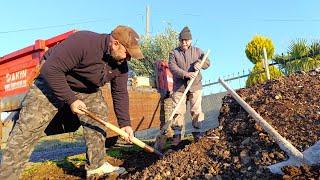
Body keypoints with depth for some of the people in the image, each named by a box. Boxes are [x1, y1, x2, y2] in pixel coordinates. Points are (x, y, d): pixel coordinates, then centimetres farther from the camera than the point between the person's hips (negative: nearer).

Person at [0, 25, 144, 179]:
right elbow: (50, 69, -33)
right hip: (52, 80, -6)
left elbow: (120, 93, -5)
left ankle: (96, 165, 9)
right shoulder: (82, 42, -36)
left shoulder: (120, 64, -13)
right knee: (29, 128, -12)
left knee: (99, 116, -3)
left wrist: (125, 123, -10)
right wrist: (70, 99, -31)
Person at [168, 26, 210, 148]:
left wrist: (200, 63, -18)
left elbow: (207, 62, 6)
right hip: (179, 87, -1)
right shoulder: (174, 53, 6)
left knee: (196, 110, 1)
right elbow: (172, 67, -9)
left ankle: (198, 133, 13)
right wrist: (186, 74, -25)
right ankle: (177, 134, 9)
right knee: (178, 111, 0)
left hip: (195, 86, 1)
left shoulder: (197, 51, 12)